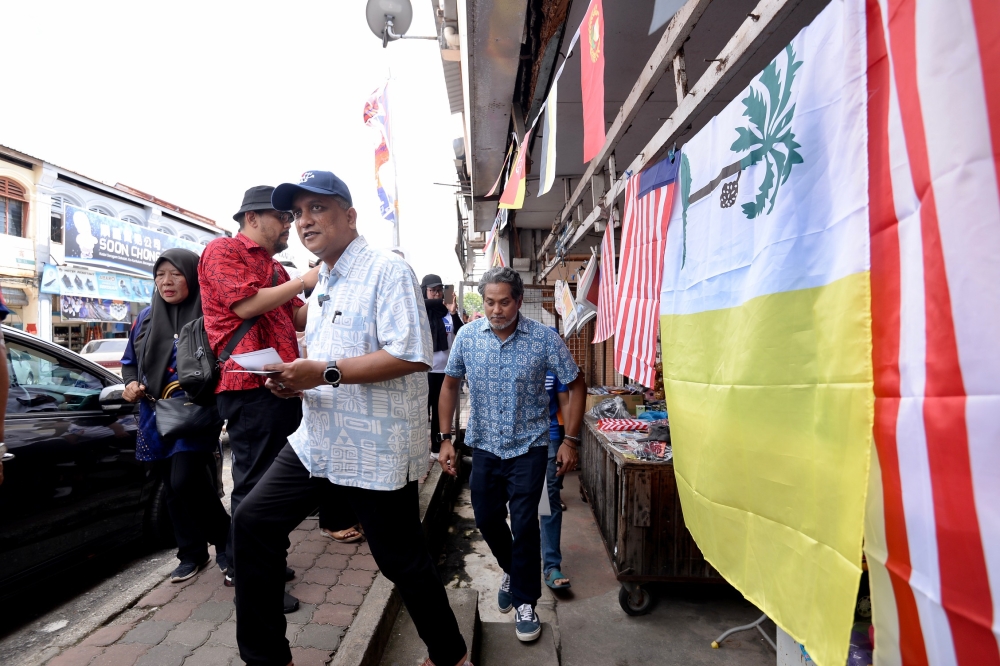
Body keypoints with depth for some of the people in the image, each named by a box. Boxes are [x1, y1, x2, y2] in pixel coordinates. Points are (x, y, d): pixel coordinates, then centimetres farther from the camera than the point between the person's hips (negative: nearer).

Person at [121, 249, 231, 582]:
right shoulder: (146, 317, 9)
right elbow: (130, 361, 20)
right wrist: (131, 383, 1)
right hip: (157, 417, 7)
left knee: (186, 482, -13)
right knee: (173, 489, 13)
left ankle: (224, 542, 11)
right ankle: (192, 554, 30)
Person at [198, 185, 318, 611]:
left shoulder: (274, 267, 21)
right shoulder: (224, 250, -3)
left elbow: (298, 320, 17)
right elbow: (246, 304, -18)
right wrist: (302, 282, -12)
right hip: (250, 386, -9)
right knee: (254, 482, -1)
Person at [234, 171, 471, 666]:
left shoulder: (387, 271, -12)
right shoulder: (320, 288, 17)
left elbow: (412, 356, -23)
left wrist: (325, 373, -24)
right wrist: (295, 382, 4)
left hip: (376, 453, -8)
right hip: (316, 442, 9)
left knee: (402, 562, 5)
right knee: (252, 523, 7)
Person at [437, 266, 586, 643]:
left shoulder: (545, 339, -15)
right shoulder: (467, 336, -8)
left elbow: (576, 386, -5)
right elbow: (450, 384, 5)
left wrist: (570, 441, -8)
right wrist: (445, 438, 2)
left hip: (528, 447, -3)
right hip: (484, 446, 3)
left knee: (524, 524, 0)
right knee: (487, 520, 15)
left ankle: (525, 602, 24)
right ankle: (511, 569, 45)